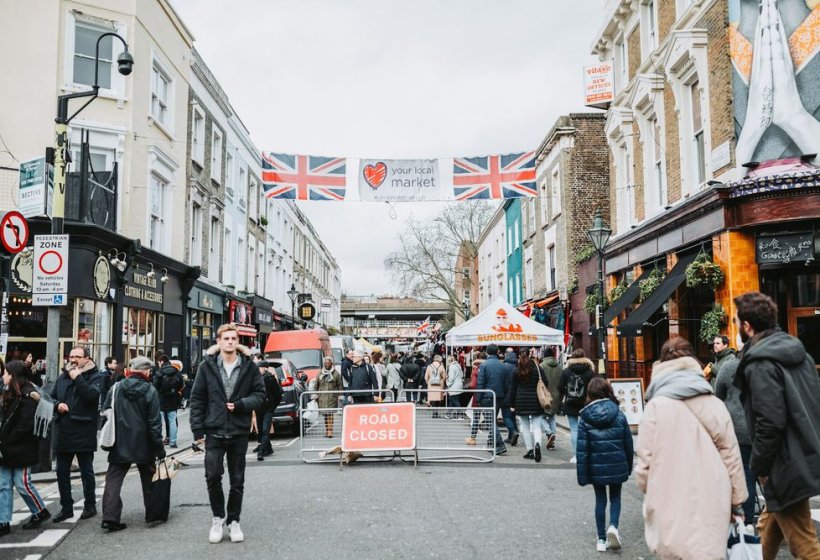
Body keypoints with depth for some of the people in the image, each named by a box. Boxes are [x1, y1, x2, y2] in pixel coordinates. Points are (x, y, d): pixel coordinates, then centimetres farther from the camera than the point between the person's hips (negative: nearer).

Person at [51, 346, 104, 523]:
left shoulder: (95, 377, -6)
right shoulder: (63, 377, 12)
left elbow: (92, 395, -22)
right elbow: (51, 397, 17)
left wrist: (77, 377, -19)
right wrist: (57, 405, -4)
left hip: (84, 433, -6)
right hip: (63, 432, 6)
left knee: (86, 472, 7)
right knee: (62, 472, 12)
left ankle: (90, 505, 21)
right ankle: (66, 507, 24)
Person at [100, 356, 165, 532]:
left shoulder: (116, 388, -2)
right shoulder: (150, 391, -11)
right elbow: (155, 423, -10)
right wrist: (160, 449, -5)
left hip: (119, 444, 1)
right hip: (143, 445, -1)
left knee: (114, 479, 6)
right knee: (148, 480, 15)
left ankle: (110, 516, -6)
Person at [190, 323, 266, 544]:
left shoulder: (249, 366, -1)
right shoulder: (207, 366, -2)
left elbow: (260, 393, 4)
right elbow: (197, 398, 1)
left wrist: (240, 404, -14)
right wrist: (197, 430, -3)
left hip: (239, 432, 1)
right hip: (214, 432, 0)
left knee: (237, 480, 9)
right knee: (212, 476, -4)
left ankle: (233, 521, 25)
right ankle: (218, 518, 18)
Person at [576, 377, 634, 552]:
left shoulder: (585, 419, -9)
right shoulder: (619, 415, -6)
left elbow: (582, 450, -10)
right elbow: (628, 444, 1)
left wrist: (582, 475, -3)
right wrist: (629, 467, 15)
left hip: (597, 468, 0)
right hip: (617, 466, 0)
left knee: (600, 500, 14)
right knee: (615, 496, 19)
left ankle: (602, 539, 18)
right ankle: (613, 526, -4)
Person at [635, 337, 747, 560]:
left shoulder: (656, 405, -5)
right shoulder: (714, 403, 5)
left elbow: (646, 460, -5)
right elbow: (731, 455, 7)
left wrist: (650, 493, 13)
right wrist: (736, 500, 17)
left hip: (672, 509, -3)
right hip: (711, 507, 3)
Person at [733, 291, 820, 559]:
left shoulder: (761, 364, -19)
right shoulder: (797, 352, 9)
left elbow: (770, 423, -25)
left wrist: (759, 466, -10)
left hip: (787, 466, -9)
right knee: (770, 527, 24)